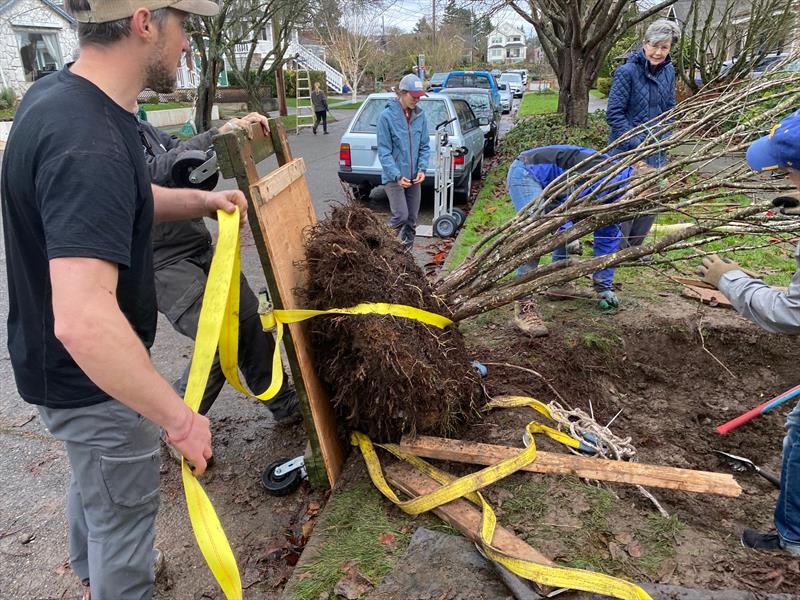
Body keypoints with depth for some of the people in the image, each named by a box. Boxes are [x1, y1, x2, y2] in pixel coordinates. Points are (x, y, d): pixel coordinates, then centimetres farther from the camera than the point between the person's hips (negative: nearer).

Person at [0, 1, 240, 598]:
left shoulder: (55, 93, -1)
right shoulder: (89, 145, -34)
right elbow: (83, 322, -42)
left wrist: (199, 201, 2)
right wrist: (179, 417, -32)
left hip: (59, 363, 10)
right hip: (91, 379, -10)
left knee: (93, 480, 32)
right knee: (123, 514, 14)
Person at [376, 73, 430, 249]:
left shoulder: (420, 116, 2)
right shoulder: (387, 116, -11)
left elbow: (425, 146, 8)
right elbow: (384, 151, -12)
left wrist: (422, 168, -7)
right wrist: (397, 176, -20)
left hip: (414, 177, 5)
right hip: (393, 177, -5)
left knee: (411, 219, 10)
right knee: (401, 216, -14)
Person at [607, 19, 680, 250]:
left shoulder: (668, 71, 5)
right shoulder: (627, 71, -14)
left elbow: (670, 109, 14)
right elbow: (614, 113, -16)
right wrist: (638, 143, -17)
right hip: (627, 151, -6)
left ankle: (634, 249, 28)